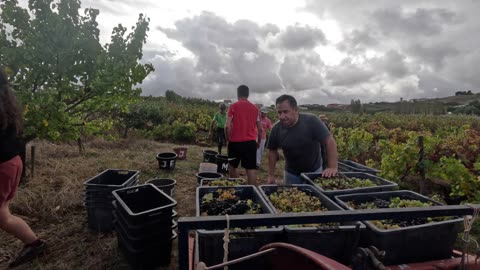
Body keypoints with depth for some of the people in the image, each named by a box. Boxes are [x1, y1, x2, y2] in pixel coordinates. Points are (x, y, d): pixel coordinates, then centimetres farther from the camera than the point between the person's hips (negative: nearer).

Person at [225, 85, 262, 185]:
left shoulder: (233, 106, -3)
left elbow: (227, 126, -11)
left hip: (235, 142, -2)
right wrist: (258, 141, 22)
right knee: (251, 169, 0)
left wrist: (228, 140, 2)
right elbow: (259, 128, 8)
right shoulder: (255, 108, 8)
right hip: (251, 142, 2)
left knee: (232, 167, 17)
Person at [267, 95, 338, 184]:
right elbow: (272, 151, 0)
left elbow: (330, 141, -22)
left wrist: (333, 167, -30)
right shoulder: (276, 129, -12)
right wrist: (271, 175, 1)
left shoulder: (311, 121, -23)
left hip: (314, 171, -1)